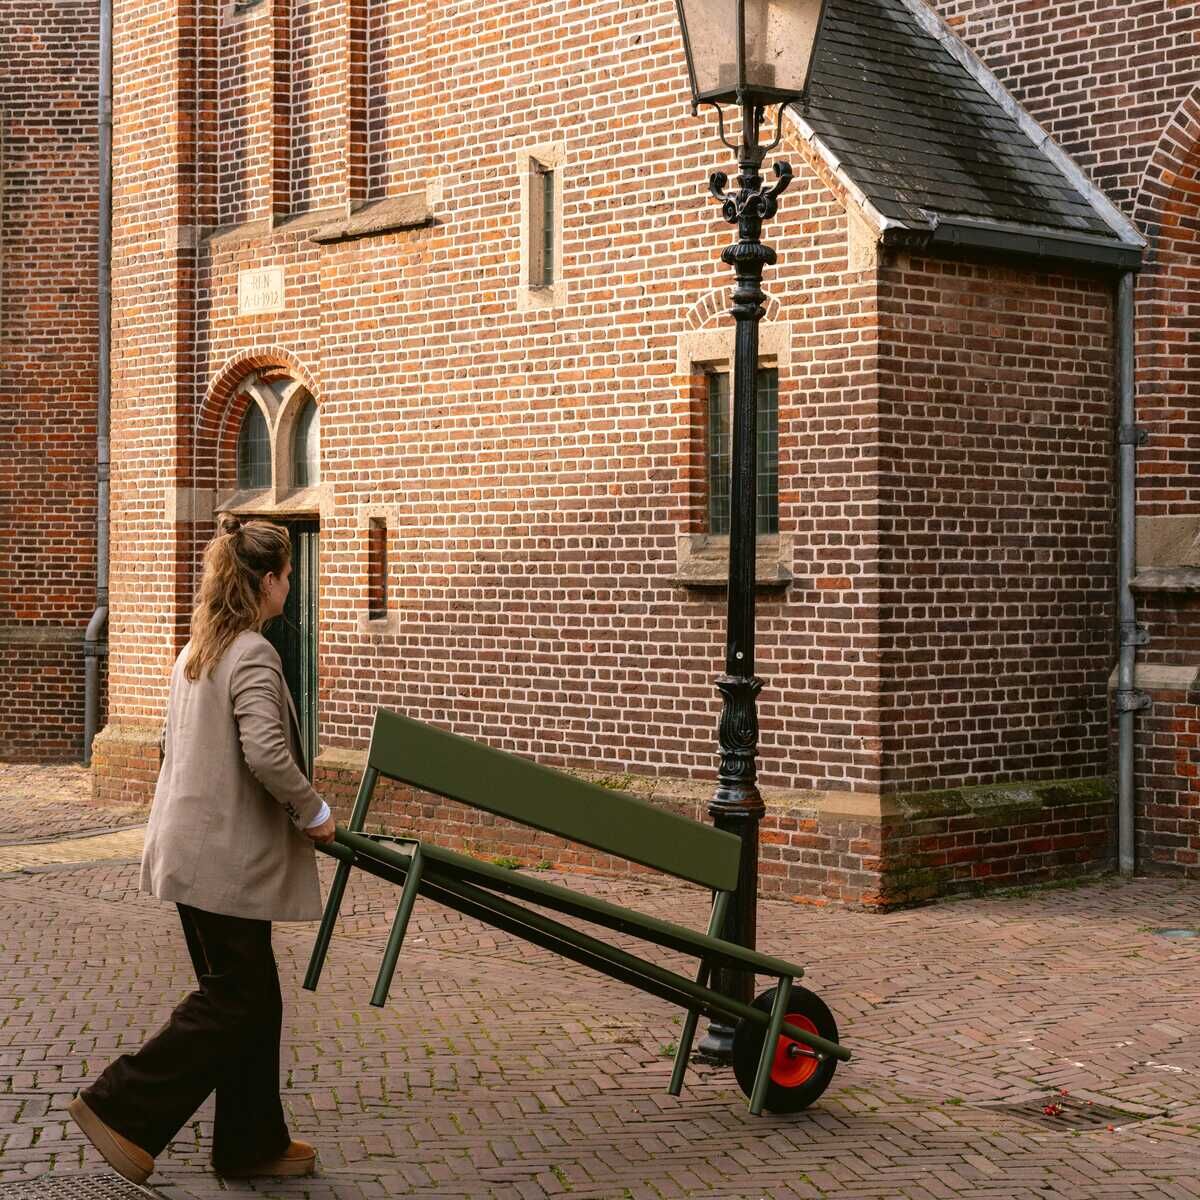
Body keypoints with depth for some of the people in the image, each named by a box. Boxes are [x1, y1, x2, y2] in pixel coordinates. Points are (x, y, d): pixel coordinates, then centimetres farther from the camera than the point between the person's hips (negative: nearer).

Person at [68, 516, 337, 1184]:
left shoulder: (196, 652, 12)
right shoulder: (254, 654, -17)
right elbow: (267, 754, -27)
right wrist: (314, 812, -12)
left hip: (194, 847, 9)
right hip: (228, 858, -9)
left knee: (254, 1000, 14)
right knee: (235, 1001, 0)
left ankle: (253, 1144, 20)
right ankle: (122, 1109, 2)